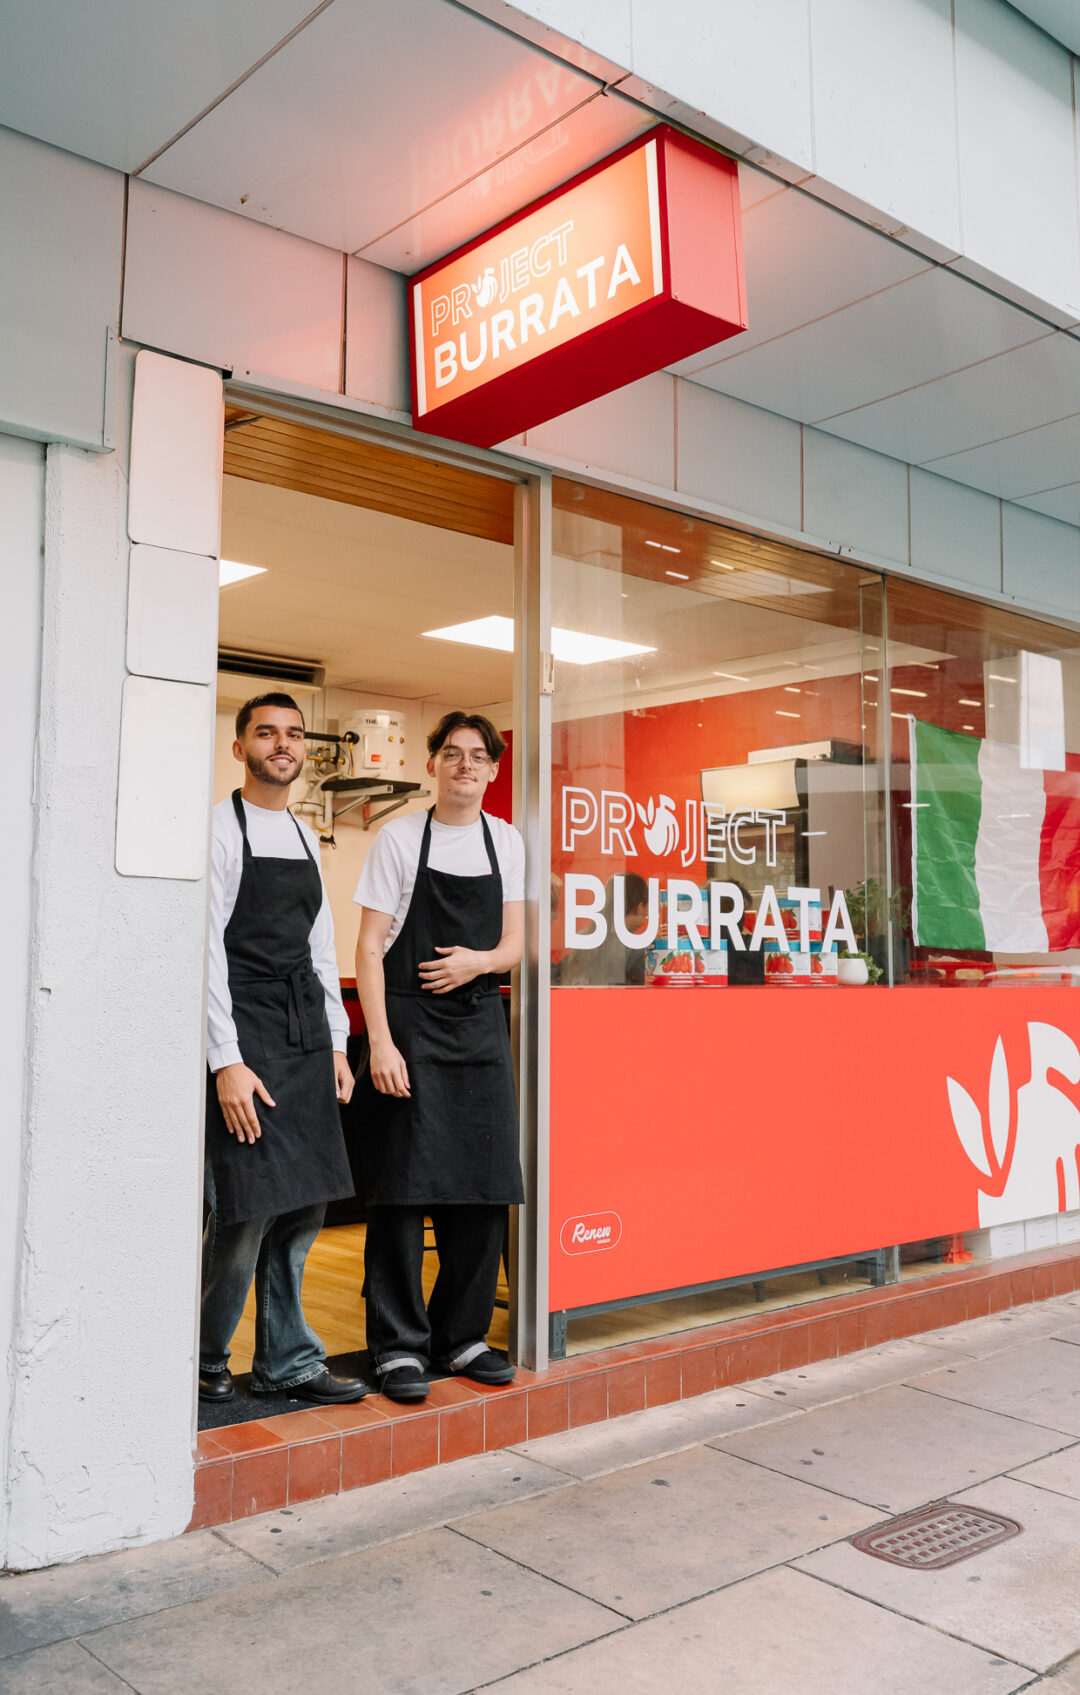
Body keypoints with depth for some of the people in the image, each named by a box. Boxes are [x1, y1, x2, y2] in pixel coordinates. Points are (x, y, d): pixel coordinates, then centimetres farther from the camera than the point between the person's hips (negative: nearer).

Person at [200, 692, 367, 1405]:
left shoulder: (306, 838, 17)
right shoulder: (220, 828, -4)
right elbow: (207, 947, -11)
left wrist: (336, 1045, 13)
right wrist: (227, 1061, -17)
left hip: (308, 1038, 7)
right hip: (244, 1035, -7)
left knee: (304, 1205, 8)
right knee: (247, 1209, -6)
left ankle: (287, 1361, 21)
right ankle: (207, 1355, 17)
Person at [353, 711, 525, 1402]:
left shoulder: (506, 842, 10)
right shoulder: (399, 838, -1)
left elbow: (514, 944, 11)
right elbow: (369, 948, -4)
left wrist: (476, 961, -12)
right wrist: (380, 1041, -14)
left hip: (480, 1025, 4)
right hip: (409, 1024, -4)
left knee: (485, 1189, 6)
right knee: (403, 1189, -4)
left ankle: (463, 1338, 20)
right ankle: (400, 1346, 9)